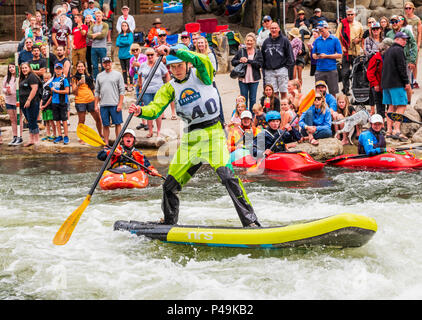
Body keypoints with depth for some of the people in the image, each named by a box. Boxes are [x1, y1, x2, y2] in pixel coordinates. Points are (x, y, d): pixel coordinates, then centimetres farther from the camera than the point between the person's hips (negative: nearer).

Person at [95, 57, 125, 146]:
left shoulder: (118, 75, 2)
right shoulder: (99, 76, 13)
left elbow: (122, 91, -2)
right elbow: (97, 92, 15)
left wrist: (120, 104, -9)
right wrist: (96, 105, 8)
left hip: (115, 104, -3)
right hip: (103, 105, 3)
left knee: (117, 124, -2)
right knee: (105, 125, 6)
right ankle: (106, 144, 11)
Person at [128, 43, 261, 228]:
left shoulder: (201, 76, -4)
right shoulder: (170, 88, 6)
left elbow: (200, 61, -27)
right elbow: (155, 109, -7)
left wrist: (173, 50, -33)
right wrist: (141, 111, -29)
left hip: (213, 132, -5)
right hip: (190, 138, 5)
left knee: (227, 175, -24)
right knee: (170, 185, 8)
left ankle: (250, 221, -23)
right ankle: (169, 222, 30)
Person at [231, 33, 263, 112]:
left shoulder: (258, 52, 2)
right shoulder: (241, 51, 5)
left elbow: (260, 64, -11)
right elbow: (233, 62, 7)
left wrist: (248, 61, -17)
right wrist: (240, 61, -13)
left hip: (254, 79, -1)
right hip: (243, 79, 1)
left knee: (253, 99, 6)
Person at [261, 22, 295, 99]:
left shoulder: (284, 40, 2)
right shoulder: (266, 41, 12)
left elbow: (289, 55, 3)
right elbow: (262, 55, 18)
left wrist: (287, 65, -3)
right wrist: (264, 66, 9)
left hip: (281, 69, -3)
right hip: (269, 71, 3)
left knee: (283, 92, -2)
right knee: (274, 93, 1)